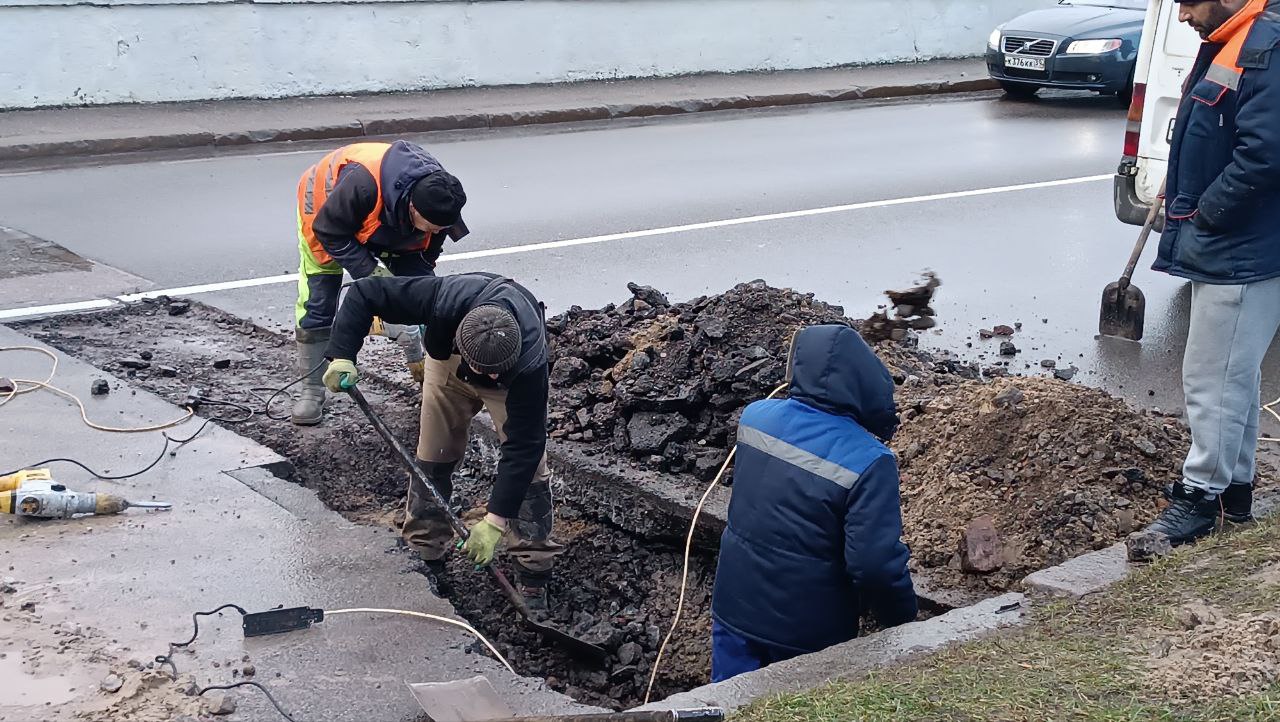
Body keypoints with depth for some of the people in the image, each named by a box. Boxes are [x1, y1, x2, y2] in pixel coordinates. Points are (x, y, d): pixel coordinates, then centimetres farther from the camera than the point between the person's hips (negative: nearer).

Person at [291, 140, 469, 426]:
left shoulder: (436, 197, -29)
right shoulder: (362, 183, -48)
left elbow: (424, 256, -12)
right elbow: (331, 233, -31)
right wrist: (369, 272, -35)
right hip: (327, 213, -4)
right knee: (317, 303, -9)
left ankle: (422, 367, 15)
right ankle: (311, 390, 2)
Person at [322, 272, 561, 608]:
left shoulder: (528, 361, -45)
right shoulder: (443, 303, -44)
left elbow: (522, 446, -38)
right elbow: (364, 292, -32)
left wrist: (495, 521, -39)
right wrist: (342, 355, -43)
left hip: (516, 378, -2)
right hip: (448, 359, 2)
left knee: (527, 462, -13)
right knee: (432, 458, 1)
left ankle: (534, 576, -1)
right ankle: (427, 559, 16)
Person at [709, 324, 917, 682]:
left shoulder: (755, 416, -9)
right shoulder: (869, 462, -25)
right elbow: (877, 564, -26)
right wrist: (903, 623, -6)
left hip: (736, 611, 4)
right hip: (810, 634, -4)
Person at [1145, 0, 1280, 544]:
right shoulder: (1223, 48, 13)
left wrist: (1204, 215, -17)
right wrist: (1183, 202, 9)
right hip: (1222, 249, 11)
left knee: (1215, 377, -3)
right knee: (1233, 375, 18)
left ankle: (1201, 495, 8)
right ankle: (1235, 488, 29)